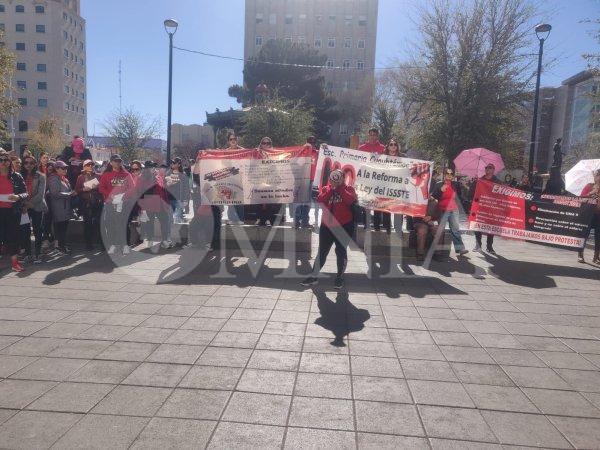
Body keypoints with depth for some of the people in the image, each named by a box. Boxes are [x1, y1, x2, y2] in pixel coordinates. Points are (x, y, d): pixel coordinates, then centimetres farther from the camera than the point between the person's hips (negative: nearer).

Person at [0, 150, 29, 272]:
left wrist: (18, 197, -17)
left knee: (13, 235, 6)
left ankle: (14, 262, 13)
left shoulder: (16, 176, 4)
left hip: (13, 211, 0)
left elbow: (25, 193, 2)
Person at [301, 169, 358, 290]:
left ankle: (340, 277, 21)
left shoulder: (348, 189, 1)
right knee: (322, 251, 7)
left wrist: (340, 188, -14)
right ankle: (313, 276, 15)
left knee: (341, 251, 4)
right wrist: (331, 188, -12)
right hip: (327, 226, 3)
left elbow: (350, 200, -19)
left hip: (344, 226, -2)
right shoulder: (325, 189, 8)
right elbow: (320, 200, -10)